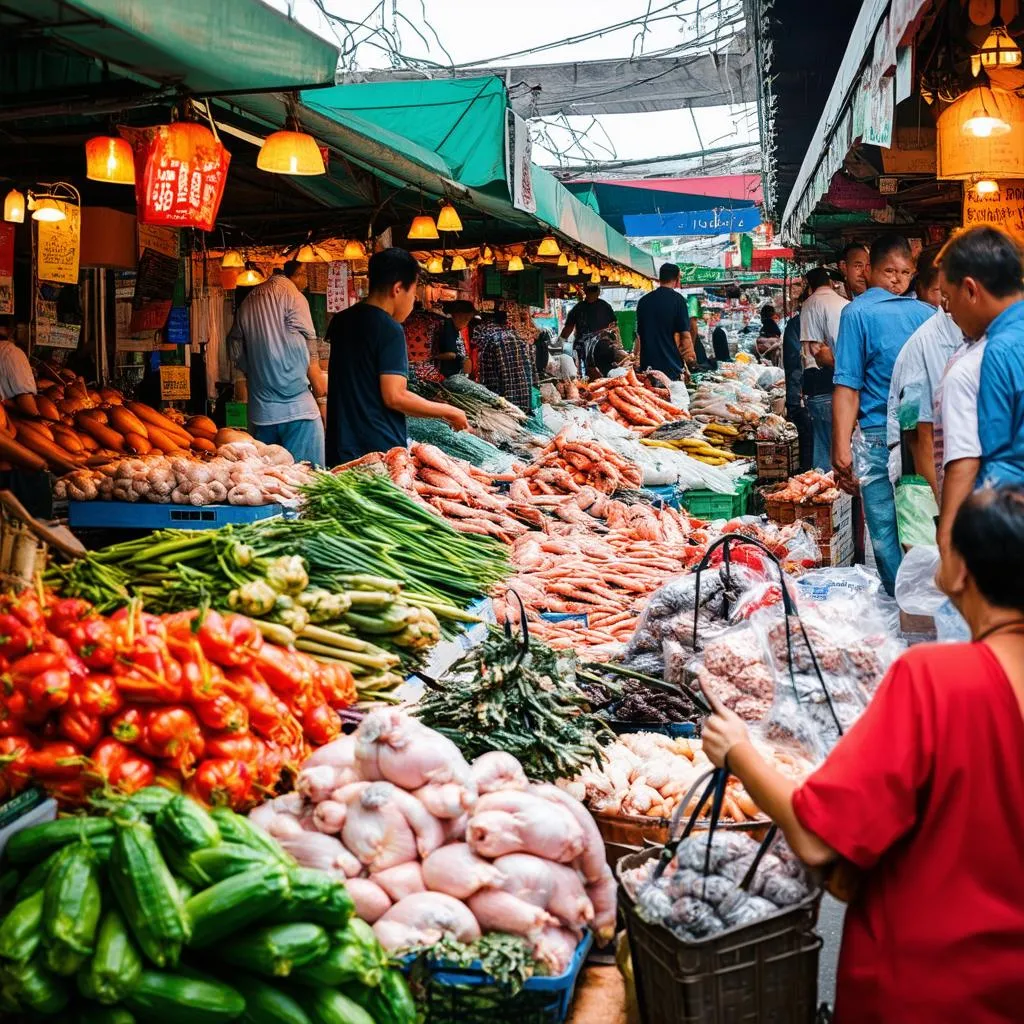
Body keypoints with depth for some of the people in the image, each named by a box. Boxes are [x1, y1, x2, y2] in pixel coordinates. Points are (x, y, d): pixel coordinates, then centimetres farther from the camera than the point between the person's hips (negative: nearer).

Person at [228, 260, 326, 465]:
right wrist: (322, 397, -6)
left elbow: (236, 353, 17)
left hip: (260, 411, 7)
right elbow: (307, 351, -9)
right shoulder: (291, 294, -4)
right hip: (297, 408, -7)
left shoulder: (247, 302, 16)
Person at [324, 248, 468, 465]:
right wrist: (448, 412, -9)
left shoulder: (341, 321, 10)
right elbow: (395, 397, -19)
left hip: (340, 447, 8)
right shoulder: (389, 329, -14)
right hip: (380, 449, -8)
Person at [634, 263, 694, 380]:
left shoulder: (643, 300, 9)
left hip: (648, 365, 5)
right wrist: (690, 358, 3)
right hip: (671, 365, -5)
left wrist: (637, 361, 25)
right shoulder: (677, 300, -6)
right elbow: (685, 334, -8)